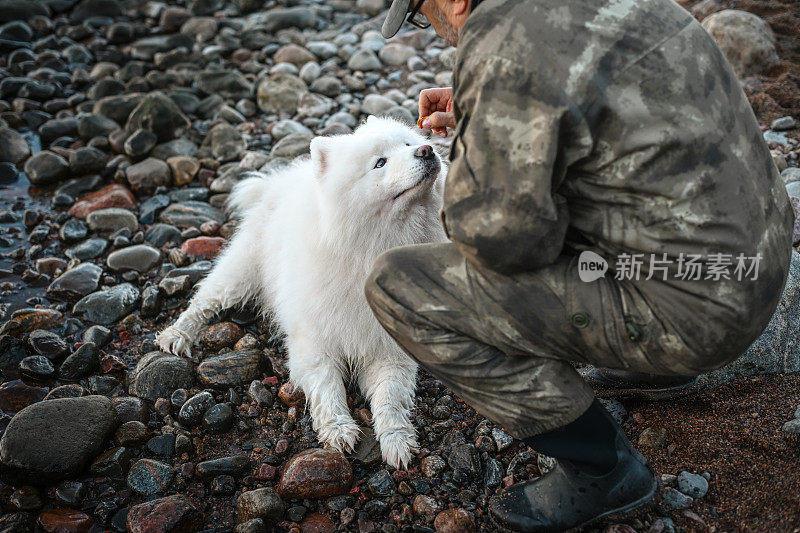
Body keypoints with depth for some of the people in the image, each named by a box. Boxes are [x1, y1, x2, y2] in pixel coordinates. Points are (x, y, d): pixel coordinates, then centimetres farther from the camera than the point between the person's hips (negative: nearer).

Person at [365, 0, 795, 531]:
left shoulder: (504, 45, -20)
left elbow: (501, 235, -21)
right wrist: (474, 117, 19)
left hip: (683, 306, -9)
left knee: (399, 287, -9)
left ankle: (603, 466, 4)